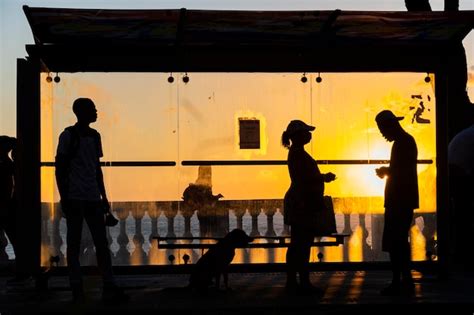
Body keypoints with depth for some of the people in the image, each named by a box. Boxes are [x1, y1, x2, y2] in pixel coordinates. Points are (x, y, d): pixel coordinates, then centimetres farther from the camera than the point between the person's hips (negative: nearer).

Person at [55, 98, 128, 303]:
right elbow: (59, 169, -5)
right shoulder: (68, 136, -3)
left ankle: (109, 289, 0)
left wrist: (104, 197, 16)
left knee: (102, 244, 1)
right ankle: (77, 290, 6)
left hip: (93, 198, 6)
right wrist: (63, 197, -11)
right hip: (74, 199, -6)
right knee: (74, 244, 1)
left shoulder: (94, 136, 15)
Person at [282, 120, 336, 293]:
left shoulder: (297, 152, 17)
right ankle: (304, 282, -8)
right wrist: (324, 178, -12)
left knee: (297, 244, 12)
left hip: (297, 204, 11)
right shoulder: (298, 153, -15)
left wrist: (323, 177, 20)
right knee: (303, 244, -9)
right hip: (302, 204, -11)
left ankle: (291, 281, 15)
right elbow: (304, 179, -22)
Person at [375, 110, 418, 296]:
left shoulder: (402, 143, -15)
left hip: (399, 201, -11)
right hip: (404, 200, 11)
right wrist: (387, 171, 13)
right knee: (400, 241, 16)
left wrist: (385, 171, -8)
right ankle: (406, 281, 20)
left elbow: (402, 171, -23)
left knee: (393, 243, -8)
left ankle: (396, 284, -8)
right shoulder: (407, 141, 17)